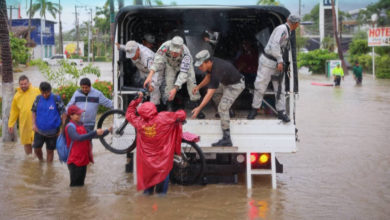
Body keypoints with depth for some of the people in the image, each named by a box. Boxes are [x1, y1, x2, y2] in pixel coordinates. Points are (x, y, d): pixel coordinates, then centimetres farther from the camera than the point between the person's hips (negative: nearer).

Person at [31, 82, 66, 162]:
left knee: (50, 150, 8)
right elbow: (34, 111, 9)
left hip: (52, 131, -2)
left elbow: (63, 113, -7)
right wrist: (34, 124, -3)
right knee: (36, 148, 3)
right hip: (39, 130, 2)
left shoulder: (56, 99, -10)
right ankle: (41, 161, 32)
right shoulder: (38, 98, -1)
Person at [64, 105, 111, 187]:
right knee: (75, 186, -4)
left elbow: (89, 136, 17)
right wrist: (95, 132, -33)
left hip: (83, 159, 8)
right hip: (74, 161, -8)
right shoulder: (70, 126, -13)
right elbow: (79, 138, -29)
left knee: (81, 184, 14)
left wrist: (107, 131, 8)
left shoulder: (81, 124, 12)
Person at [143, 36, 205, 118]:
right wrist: (150, 76, -49)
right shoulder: (165, 46, -41)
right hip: (170, 64, 2)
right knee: (169, 82, -14)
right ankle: (169, 108, -1)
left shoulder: (186, 53, -44)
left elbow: (183, 73, -44)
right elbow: (158, 61, -37)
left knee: (191, 81, -16)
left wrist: (175, 89, -51)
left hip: (185, 64, -1)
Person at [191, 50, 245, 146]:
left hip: (236, 85, -10)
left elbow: (209, 94, -42)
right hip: (227, 82, 10)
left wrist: (199, 108, -46)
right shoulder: (210, 63, -13)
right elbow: (208, 78, 6)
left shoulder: (217, 72, -38)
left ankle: (227, 139, -18)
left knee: (222, 108, -19)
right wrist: (198, 86, -10)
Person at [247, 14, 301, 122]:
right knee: (260, 86, 0)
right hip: (268, 62, -9)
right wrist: (280, 61, -23)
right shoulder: (282, 29, -16)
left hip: (277, 64, 9)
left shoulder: (287, 32, 13)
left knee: (280, 88, 5)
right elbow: (275, 45, -24)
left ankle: (281, 112, 7)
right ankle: (254, 109, 13)